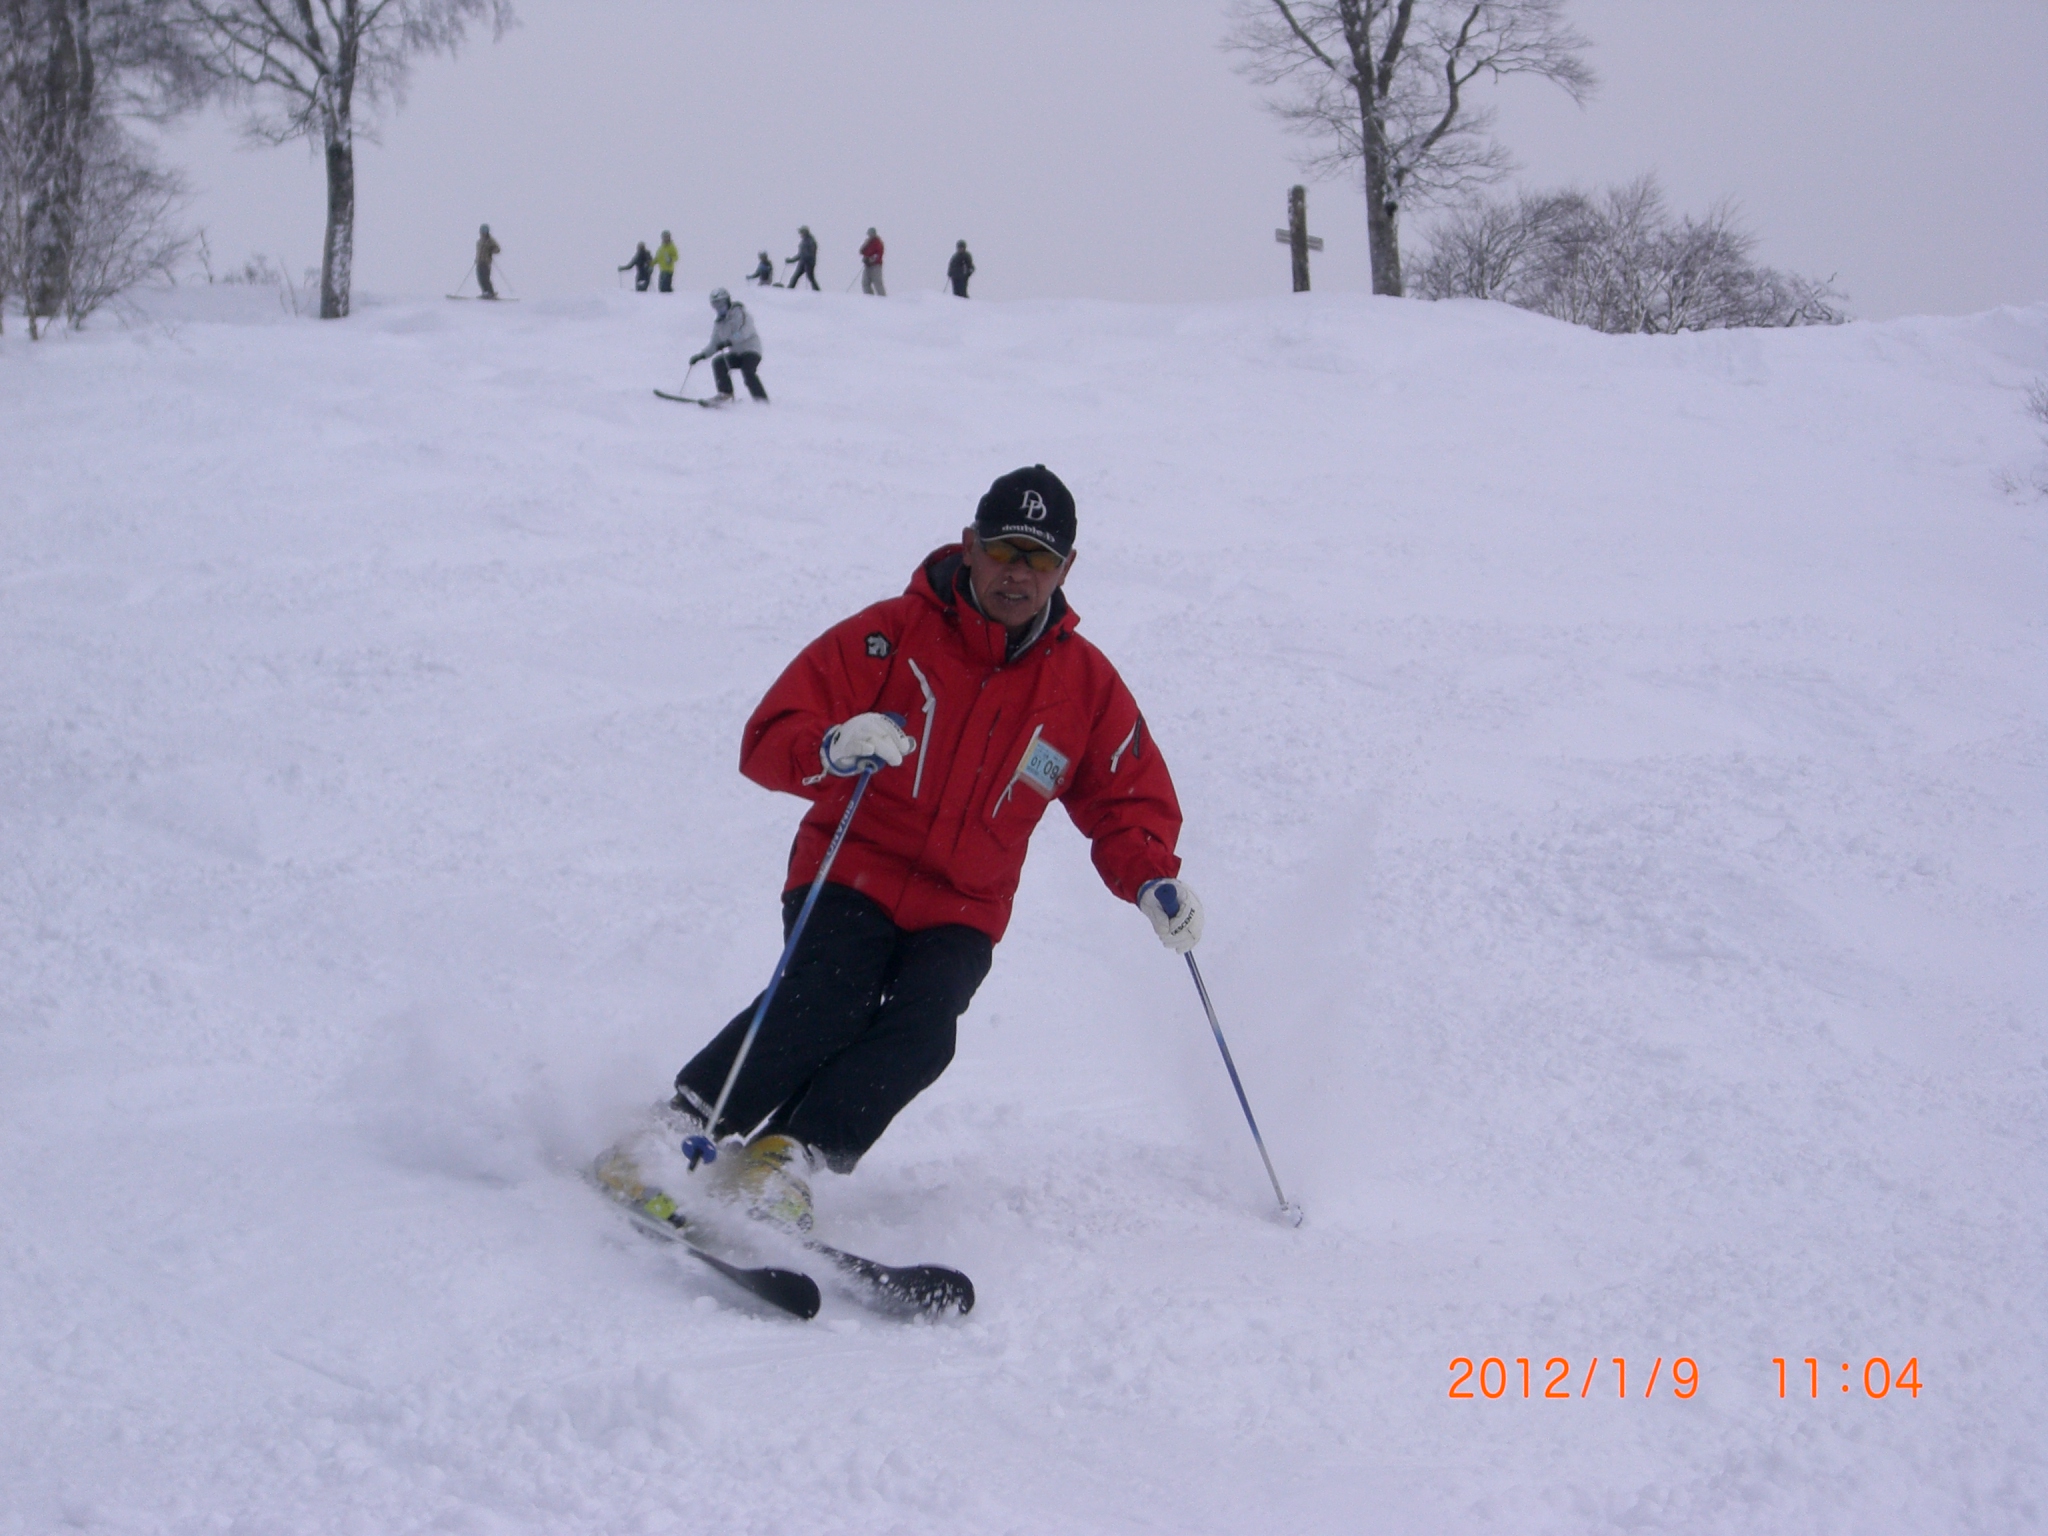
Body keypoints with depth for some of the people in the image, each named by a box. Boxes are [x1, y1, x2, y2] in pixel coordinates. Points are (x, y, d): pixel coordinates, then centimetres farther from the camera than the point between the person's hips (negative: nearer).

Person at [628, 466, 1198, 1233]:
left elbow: (1130, 800, 16)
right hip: (852, 874, -3)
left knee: (919, 1030, -27)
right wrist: (831, 749, -32)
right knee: (825, 998, -30)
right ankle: (674, 1134, -24)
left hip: (960, 914, 3)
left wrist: (1152, 881, -6)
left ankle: (786, 1159, -32)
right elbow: (768, 742, -8)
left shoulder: (1086, 684, 5)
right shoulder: (892, 635, -4)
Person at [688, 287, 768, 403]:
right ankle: (725, 393, -11)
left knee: (747, 371, -31)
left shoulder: (739, 314, -6)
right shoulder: (719, 323, 13)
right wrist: (701, 355, 5)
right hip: (736, 354, 7)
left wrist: (729, 341, -36)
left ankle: (761, 401, -30)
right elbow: (714, 345, 19)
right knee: (718, 362, -17)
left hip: (751, 351, -7)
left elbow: (745, 332, -24)